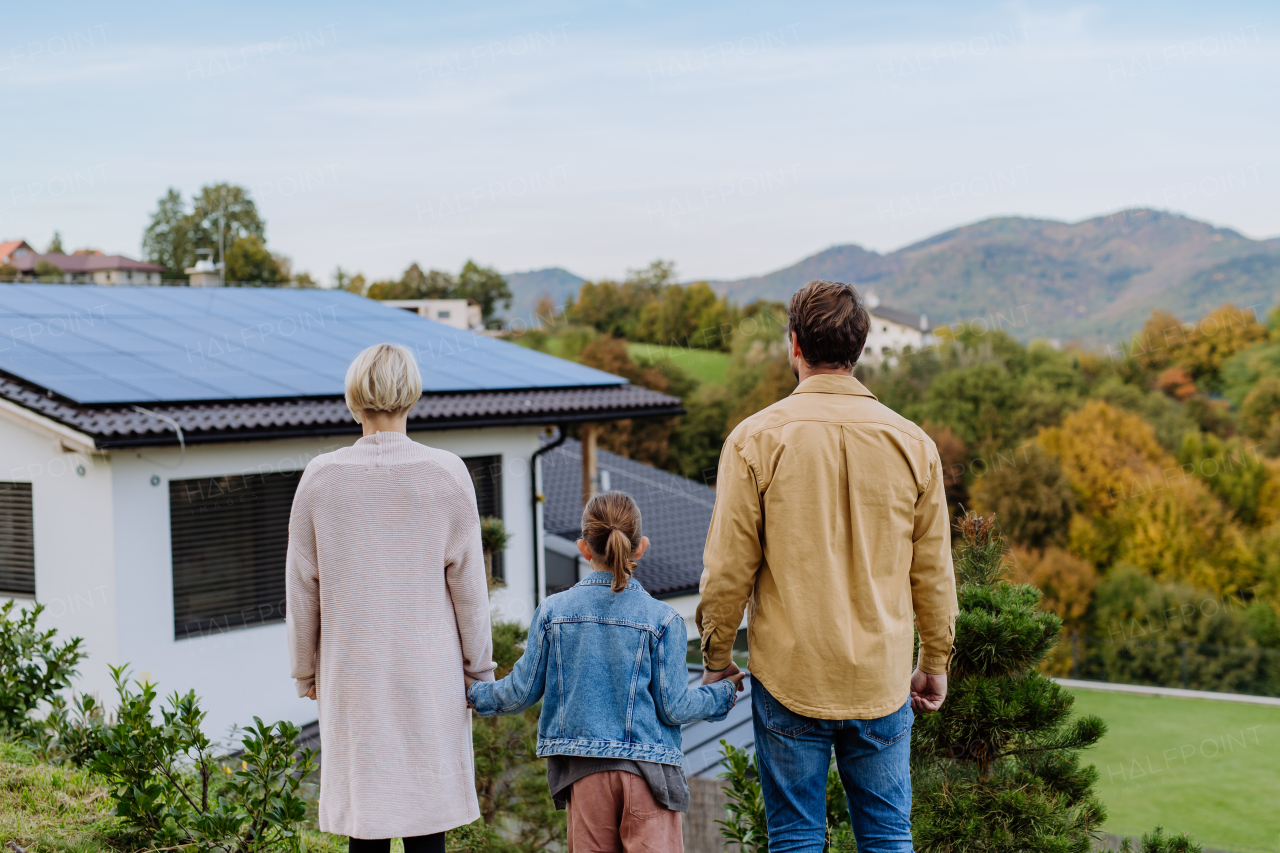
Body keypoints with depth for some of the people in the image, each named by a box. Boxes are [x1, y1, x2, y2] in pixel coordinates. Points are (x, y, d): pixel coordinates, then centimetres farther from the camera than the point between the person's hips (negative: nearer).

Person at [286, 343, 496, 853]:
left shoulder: (321, 477, -3)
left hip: (351, 676, 1)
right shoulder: (446, 474, -6)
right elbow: (468, 585, -2)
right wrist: (479, 671, 9)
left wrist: (305, 670, 16)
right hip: (430, 676, -1)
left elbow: (302, 587, 4)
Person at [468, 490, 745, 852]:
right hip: (647, 767, -2)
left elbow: (522, 692, 5)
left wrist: (474, 693, 24)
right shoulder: (662, 619, -6)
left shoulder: (552, 611, 0)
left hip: (583, 769, 2)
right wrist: (724, 693, 14)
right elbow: (674, 709, -3)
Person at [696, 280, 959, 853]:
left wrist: (716, 657, 7)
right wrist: (935, 663, 18)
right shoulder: (911, 441, 0)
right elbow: (934, 573, 5)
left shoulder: (756, 438, -8)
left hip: (790, 676, -2)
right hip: (882, 679, 2)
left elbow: (729, 568, -6)